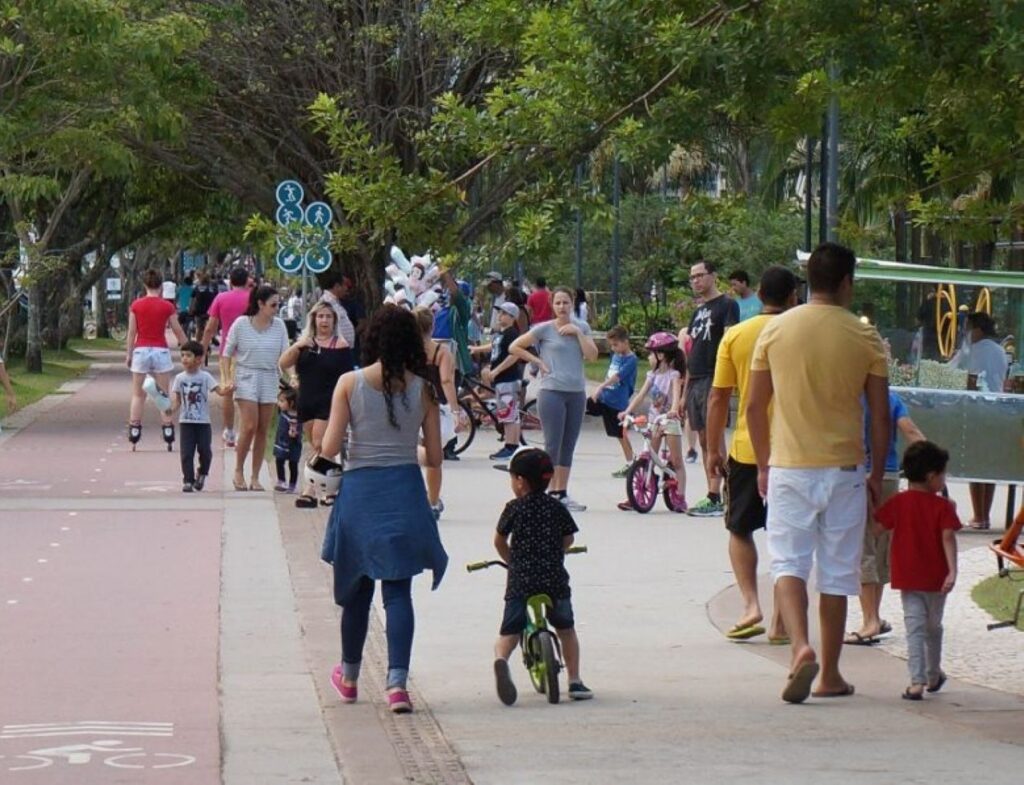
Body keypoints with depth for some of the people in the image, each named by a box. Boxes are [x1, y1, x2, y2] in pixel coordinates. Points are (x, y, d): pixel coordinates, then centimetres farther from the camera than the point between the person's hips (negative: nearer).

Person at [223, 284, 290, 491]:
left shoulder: (279, 326, 1)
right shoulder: (241, 324, -6)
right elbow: (227, 353, 1)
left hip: (269, 379, 3)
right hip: (246, 378, -3)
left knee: (263, 430, 4)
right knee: (249, 427, -13)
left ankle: (255, 477, 11)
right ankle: (238, 472, 3)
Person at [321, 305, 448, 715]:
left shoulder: (350, 384, -5)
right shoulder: (422, 389, -2)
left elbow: (330, 448, -8)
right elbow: (435, 456, 1)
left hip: (359, 489, 0)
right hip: (405, 491, 0)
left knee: (357, 587, 16)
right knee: (398, 591, 2)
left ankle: (349, 676, 31)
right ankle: (397, 681, -12)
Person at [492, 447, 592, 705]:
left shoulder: (514, 509, 1)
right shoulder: (557, 509, 7)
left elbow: (499, 541, 9)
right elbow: (568, 540, 15)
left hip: (520, 580, -2)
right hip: (555, 578, 2)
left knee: (509, 632, 1)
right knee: (566, 629, 21)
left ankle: (501, 658, -31)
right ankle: (575, 681, 19)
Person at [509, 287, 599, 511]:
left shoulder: (582, 327, 10)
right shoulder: (544, 329, -1)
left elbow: (592, 355, -1)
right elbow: (515, 347, 1)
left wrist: (578, 332, -6)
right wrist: (538, 361, -5)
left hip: (577, 393, 4)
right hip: (552, 392, -4)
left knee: (568, 446, 9)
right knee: (553, 445, -6)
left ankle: (562, 493, 15)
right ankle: (551, 493, -3)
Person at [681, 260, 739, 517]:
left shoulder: (727, 305, -4)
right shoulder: (699, 311, 21)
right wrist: (685, 392, 20)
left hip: (714, 380, -9)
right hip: (695, 381, 9)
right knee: (704, 440, 7)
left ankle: (715, 498, -13)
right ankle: (711, 496, 9)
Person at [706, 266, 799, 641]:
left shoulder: (736, 336, -2)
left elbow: (718, 398, 0)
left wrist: (713, 449, 9)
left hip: (746, 449, 0)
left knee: (740, 529, 16)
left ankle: (751, 604, -1)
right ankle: (780, 622, 8)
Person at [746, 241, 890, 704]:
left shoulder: (776, 330, -1)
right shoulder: (865, 337, -3)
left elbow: (755, 406, 3)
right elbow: (880, 415, -1)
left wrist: (764, 464, 15)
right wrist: (877, 474, 11)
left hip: (789, 467, 0)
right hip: (844, 469, 0)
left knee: (788, 562, 3)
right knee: (838, 572, 9)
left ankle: (800, 647, -21)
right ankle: (830, 675, 14)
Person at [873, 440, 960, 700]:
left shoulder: (897, 503, -1)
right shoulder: (942, 507, -6)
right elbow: (948, 537, -16)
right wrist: (952, 571, -20)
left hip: (908, 580, 0)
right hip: (936, 580, 0)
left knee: (914, 628, -3)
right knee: (933, 627, 19)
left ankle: (917, 682, -18)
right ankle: (933, 676, 36)